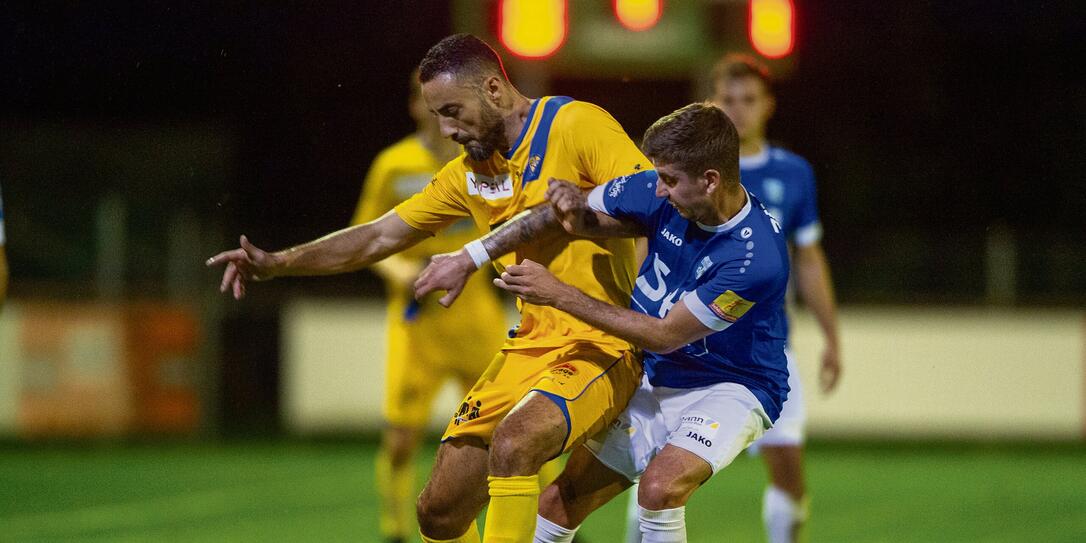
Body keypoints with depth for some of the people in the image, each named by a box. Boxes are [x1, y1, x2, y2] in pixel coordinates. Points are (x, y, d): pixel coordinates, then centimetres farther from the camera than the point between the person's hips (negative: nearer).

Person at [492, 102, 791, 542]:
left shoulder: (755, 254, -29)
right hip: (655, 385, 7)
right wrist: (572, 206, -18)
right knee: (558, 502, 4)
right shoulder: (662, 197, -10)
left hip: (730, 389, -7)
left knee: (659, 488, -33)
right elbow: (585, 217, 9)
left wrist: (560, 295, -20)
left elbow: (665, 336, -23)